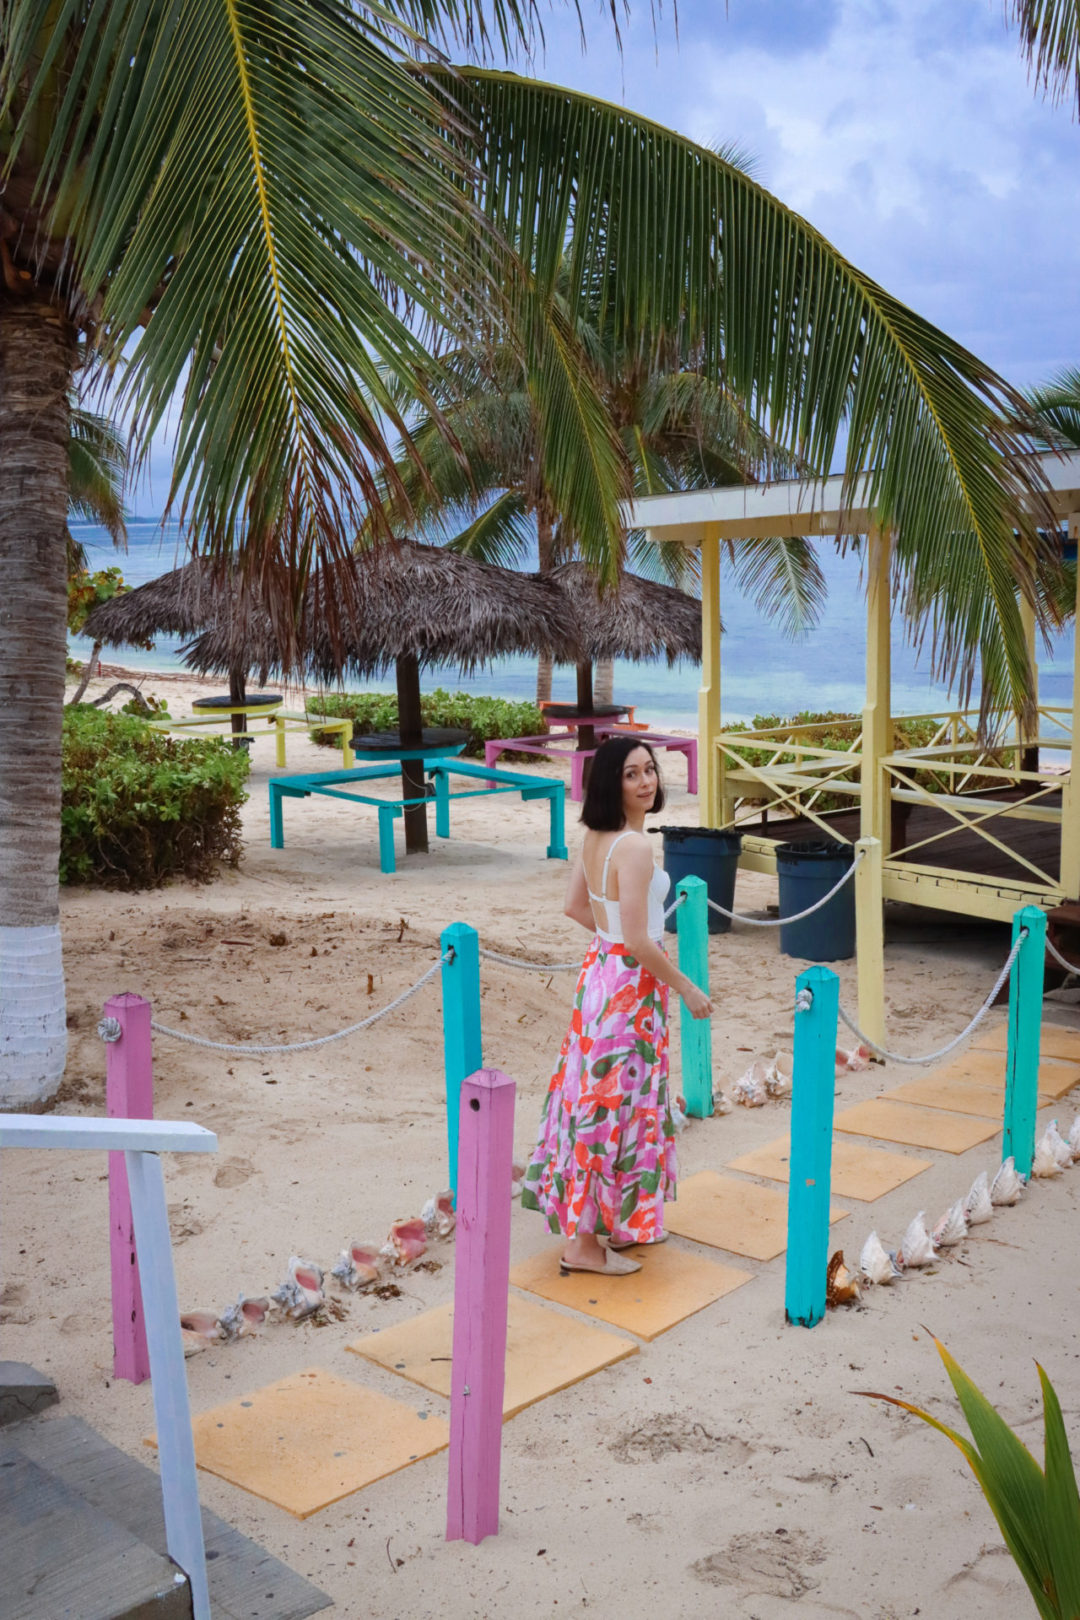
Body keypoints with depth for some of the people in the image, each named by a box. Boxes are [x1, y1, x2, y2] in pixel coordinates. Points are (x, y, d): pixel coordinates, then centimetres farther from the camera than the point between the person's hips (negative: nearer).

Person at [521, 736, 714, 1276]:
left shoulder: (596, 836, 4)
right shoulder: (634, 847, -23)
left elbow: (576, 906, 16)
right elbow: (639, 943, -24)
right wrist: (687, 988, -12)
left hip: (601, 967, 9)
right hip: (630, 984, -9)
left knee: (597, 1099, 18)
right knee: (613, 1107, 1)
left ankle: (616, 1220, 34)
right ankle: (584, 1242, 11)